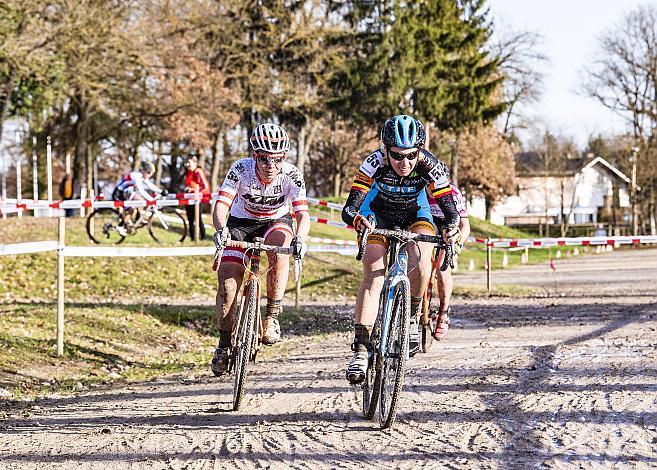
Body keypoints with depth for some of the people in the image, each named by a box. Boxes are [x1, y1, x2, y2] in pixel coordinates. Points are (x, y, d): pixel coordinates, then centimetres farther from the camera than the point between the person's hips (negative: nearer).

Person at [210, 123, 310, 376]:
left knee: (280, 248, -35)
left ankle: (272, 316, -22)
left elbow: (302, 213, -33)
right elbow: (221, 205, -34)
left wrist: (300, 239, -53)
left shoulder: (291, 174, -26)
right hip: (241, 222, 0)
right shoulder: (241, 169, -27)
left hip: (276, 222, 0)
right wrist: (220, 230, -55)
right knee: (228, 282, -13)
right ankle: (224, 344, 4)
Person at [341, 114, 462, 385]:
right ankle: (360, 349, -20)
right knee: (373, 277, -20)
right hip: (377, 214, -1)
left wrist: (453, 228, -53)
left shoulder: (430, 167, -31)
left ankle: (412, 317, -2)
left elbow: (451, 208, -31)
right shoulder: (374, 164, -33)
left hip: (415, 214, 1)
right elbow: (348, 209, -35)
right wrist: (357, 220, -58)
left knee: (421, 258, -28)